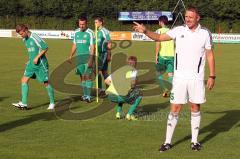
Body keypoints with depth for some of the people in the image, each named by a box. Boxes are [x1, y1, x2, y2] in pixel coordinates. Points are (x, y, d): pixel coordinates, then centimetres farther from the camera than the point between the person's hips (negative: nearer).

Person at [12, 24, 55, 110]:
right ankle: (24, 103, -2)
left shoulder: (35, 38, -18)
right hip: (31, 63, 8)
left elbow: (45, 48, -15)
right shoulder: (24, 39, 8)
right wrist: (30, 59, 14)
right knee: (24, 80, -2)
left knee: (46, 82, -1)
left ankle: (52, 103, 14)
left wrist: (37, 57, -17)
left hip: (40, 63, -8)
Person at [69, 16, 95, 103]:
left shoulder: (90, 33, -8)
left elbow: (92, 47, -11)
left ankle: (88, 96, -6)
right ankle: (85, 95, 16)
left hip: (88, 56, -5)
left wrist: (91, 59, -18)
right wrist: (71, 56, 12)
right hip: (79, 57, 5)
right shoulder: (76, 32, 10)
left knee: (88, 76, -8)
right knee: (82, 76, 8)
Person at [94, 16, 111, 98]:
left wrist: (109, 55, -17)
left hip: (104, 54, -9)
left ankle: (101, 90, -9)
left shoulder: (104, 31, -12)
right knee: (104, 71, 11)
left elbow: (109, 44, -14)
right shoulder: (98, 32, 14)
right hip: (100, 54, 9)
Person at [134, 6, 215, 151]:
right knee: (175, 109, 1)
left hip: (197, 78, 0)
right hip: (179, 77, 0)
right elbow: (159, 37, -7)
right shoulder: (179, 30, -1)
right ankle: (168, 141, 8)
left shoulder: (205, 33, -2)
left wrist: (212, 76, 0)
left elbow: (210, 55, 3)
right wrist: (145, 31, -24)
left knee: (195, 108, 8)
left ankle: (194, 141, 20)